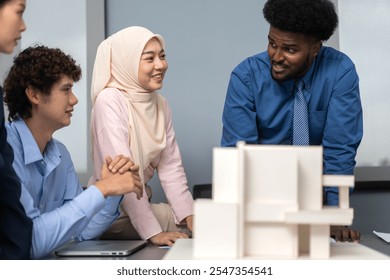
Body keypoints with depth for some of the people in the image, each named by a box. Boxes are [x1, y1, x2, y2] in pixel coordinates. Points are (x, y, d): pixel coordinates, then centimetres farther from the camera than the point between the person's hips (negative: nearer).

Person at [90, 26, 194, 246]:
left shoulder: (161, 104, 6)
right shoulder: (110, 101, -17)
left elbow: (170, 166, 5)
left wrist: (189, 213, -9)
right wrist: (153, 232, -29)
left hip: (140, 202, 7)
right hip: (113, 212, -7)